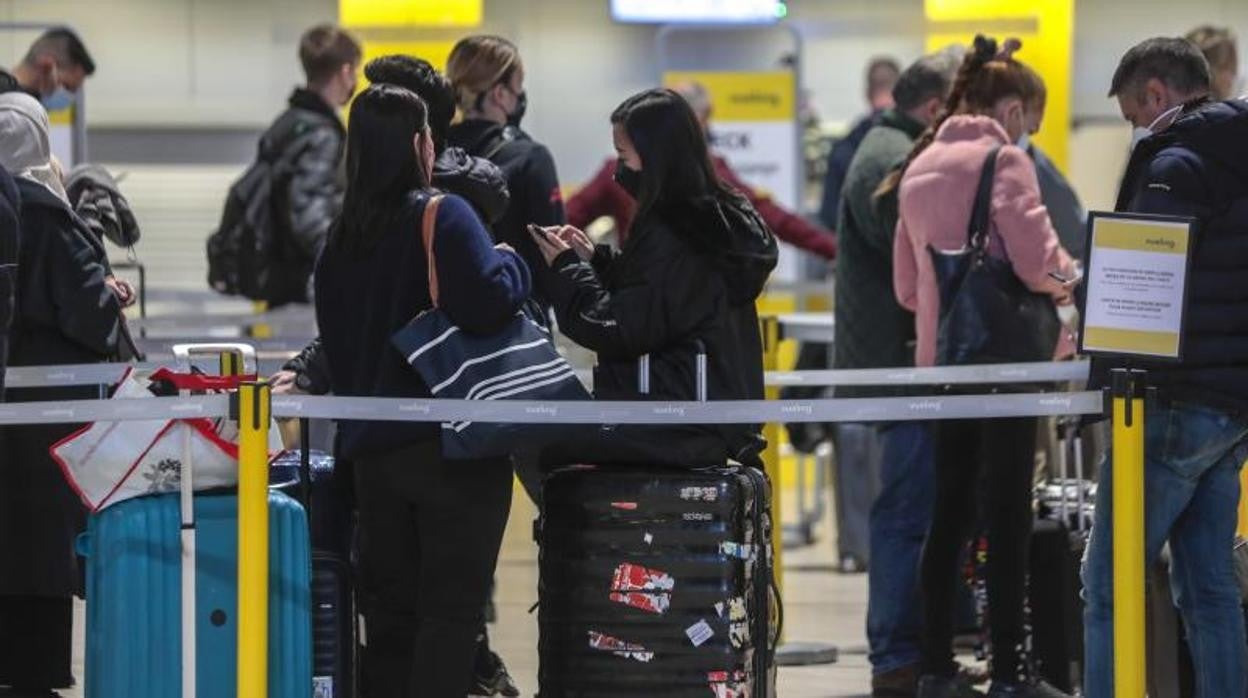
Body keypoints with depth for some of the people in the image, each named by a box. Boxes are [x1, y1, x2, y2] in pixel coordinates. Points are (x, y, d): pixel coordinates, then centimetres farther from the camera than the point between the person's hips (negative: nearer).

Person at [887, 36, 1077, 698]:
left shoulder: (919, 168, 13)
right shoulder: (1002, 159, -10)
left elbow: (906, 286, 16)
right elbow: (1038, 262, -18)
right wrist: (1066, 276, 2)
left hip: (941, 357, 7)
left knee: (950, 511, 12)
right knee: (1007, 514, -3)